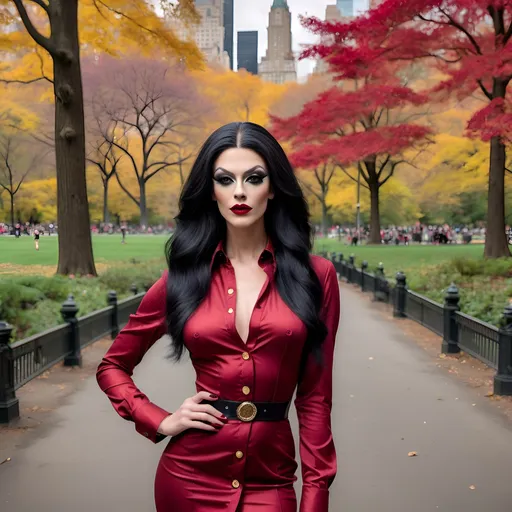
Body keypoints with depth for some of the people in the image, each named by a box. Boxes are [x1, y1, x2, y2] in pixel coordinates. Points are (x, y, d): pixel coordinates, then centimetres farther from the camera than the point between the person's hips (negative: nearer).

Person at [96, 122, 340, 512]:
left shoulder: (314, 275, -4)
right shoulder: (184, 276, -2)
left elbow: (315, 396, -1)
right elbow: (112, 367, 10)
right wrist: (160, 422, -4)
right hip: (190, 476, 1)